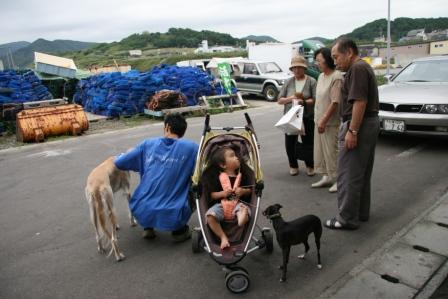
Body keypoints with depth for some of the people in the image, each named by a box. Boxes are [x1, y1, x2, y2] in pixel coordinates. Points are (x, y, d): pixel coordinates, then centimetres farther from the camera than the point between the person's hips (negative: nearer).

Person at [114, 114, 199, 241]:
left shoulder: (148, 144, 3)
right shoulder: (191, 147, -4)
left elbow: (119, 163, 6)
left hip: (142, 213, 3)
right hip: (172, 217, -3)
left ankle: (148, 228, 24)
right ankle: (179, 230, 17)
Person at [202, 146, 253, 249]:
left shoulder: (242, 174, 9)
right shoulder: (217, 177, 3)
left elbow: (250, 191, 14)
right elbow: (211, 195, 4)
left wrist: (244, 191, -9)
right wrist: (222, 193, -14)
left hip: (238, 203, 1)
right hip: (221, 204, -1)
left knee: (245, 210, -32)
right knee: (210, 216, -26)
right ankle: (223, 237, -15)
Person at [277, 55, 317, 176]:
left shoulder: (311, 81, 0)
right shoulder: (288, 82, 8)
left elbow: (315, 99, -8)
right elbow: (279, 100, 7)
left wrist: (304, 102, -23)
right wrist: (290, 98, -11)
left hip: (307, 118, -2)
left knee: (308, 143, 3)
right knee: (289, 143, 4)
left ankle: (310, 166, 24)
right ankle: (293, 166, 24)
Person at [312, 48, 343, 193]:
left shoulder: (336, 77, -14)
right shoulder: (321, 76, 12)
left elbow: (335, 102, -19)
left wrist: (324, 121, -19)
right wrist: (318, 120, 11)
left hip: (331, 122, -9)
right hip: (319, 121, 9)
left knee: (331, 151, -3)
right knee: (320, 151, 13)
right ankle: (327, 177, 26)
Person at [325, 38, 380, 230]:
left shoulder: (357, 69, -14)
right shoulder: (364, 67, 19)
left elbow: (360, 102, -23)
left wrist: (352, 131, -24)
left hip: (358, 125, -11)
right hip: (370, 123, 11)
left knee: (348, 174, -5)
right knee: (362, 173, 16)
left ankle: (348, 218, 3)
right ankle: (361, 212, 27)